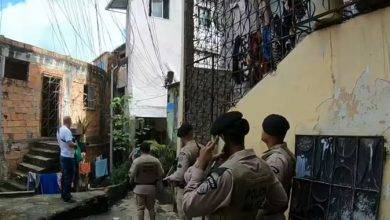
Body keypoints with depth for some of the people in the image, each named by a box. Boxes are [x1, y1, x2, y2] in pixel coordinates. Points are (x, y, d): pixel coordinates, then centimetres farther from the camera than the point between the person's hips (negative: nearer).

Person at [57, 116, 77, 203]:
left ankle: (63, 194, 29)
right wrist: (75, 145, -9)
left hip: (62, 156, 10)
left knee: (64, 176, 19)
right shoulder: (66, 130, -21)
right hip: (68, 157, -10)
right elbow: (70, 144, -27)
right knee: (69, 177, -3)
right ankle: (66, 197, 2)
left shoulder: (59, 129, 11)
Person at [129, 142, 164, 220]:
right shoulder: (156, 160, -3)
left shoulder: (137, 161, -12)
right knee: (151, 208, 14)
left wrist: (131, 180, 9)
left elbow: (131, 174, -12)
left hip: (140, 187, -2)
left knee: (140, 208, 7)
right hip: (151, 187, 3)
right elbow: (161, 173, 0)